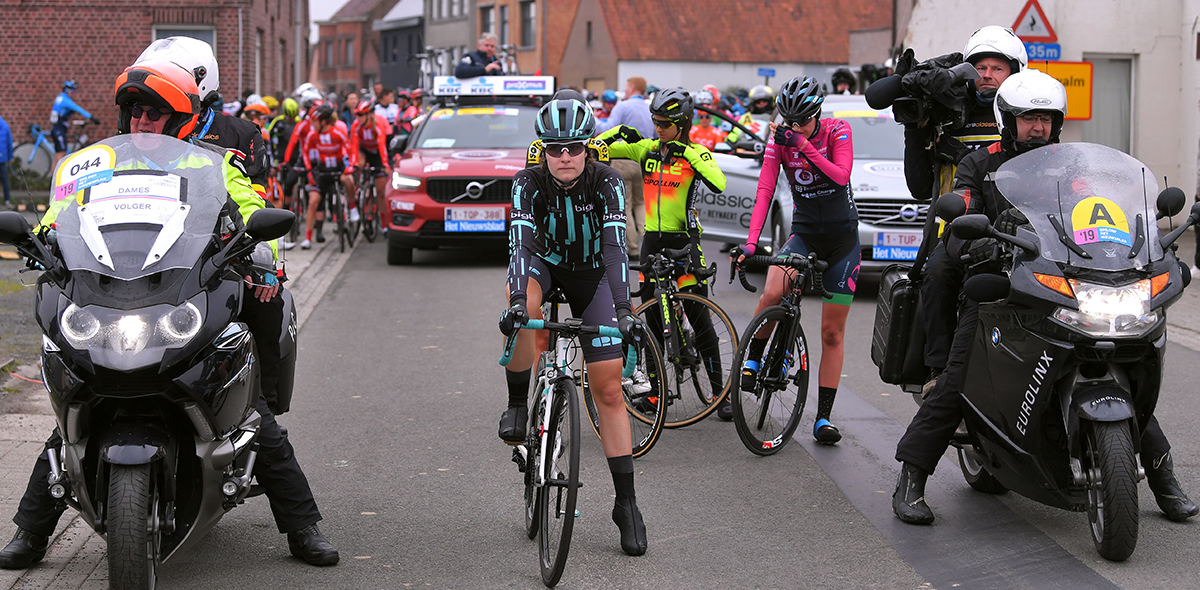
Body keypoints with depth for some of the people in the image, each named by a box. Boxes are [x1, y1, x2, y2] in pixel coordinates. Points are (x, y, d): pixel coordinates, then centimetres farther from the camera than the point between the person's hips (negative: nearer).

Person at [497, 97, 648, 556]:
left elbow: (615, 247, -32)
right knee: (522, 305, -39)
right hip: (543, 264, 0)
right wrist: (518, 301, -51)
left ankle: (626, 503, 0)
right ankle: (517, 405, -19)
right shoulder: (528, 183, -22)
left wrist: (624, 309, -45)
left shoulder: (606, 182, -23)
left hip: (590, 274, 0)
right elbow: (520, 242, -34)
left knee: (608, 391, -5)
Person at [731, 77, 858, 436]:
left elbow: (841, 176, -22)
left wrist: (805, 146, -29)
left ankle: (824, 417, 2)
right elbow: (765, 191, -14)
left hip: (843, 235, -1)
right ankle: (753, 359, -5)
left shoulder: (838, 131, -9)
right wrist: (751, 242, -26)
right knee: (772, 293, -30)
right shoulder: (780, 140, -6)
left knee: (833, 332, -1)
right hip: (804, 232, 1)